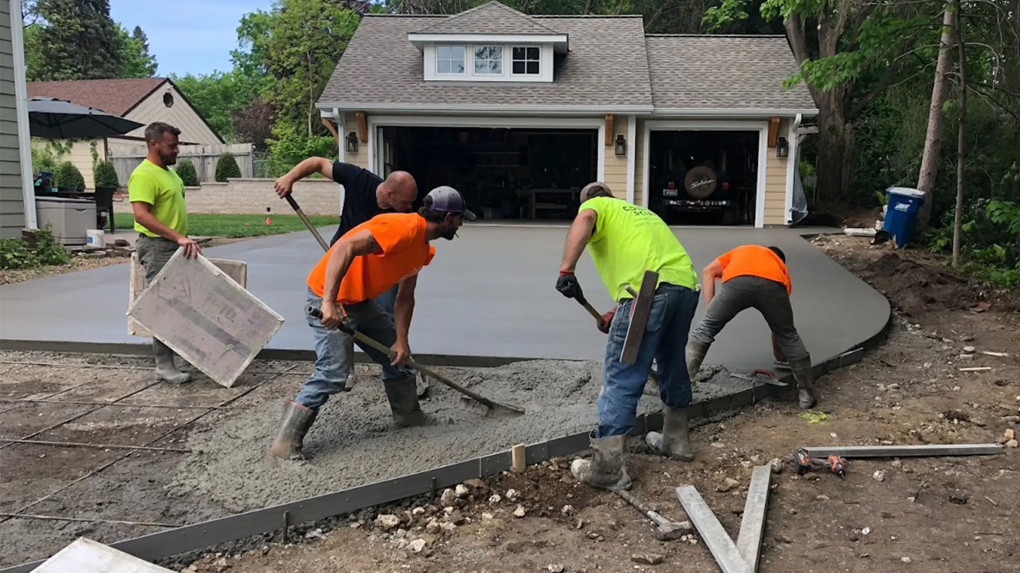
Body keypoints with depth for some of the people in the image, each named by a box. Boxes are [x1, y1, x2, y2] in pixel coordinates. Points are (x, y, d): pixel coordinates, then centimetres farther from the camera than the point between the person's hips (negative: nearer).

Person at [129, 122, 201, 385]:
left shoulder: (168, 171, 14)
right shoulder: (144, 175, -17)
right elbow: (141, 215, -27)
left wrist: (184, 239, 20)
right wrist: (178, 237, -31)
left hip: (176, 247, 10)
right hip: (157, 247, -10)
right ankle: (164, 365, 0)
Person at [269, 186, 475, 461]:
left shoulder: (422, 248, 8)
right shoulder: (404, 228, -24)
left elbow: (405, 296, 11)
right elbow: (345, 247, -34)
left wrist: (401, 340, 0)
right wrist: (329, 302, -38)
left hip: (361, 300, 10)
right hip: (328, 296, -10)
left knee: (396, 354, 17)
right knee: (333, 373, -17)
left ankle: (407, 414, 36)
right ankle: (285, 442, -8)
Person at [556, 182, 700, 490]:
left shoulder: (595, 206, 16)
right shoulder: (640, 211, 37)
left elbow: (584, 220, -11)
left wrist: (566, 269, -17)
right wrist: (619, 313, 36)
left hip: (652, 288, -8)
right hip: (686, 285, 8)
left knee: (621, 378, -3)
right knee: (673, 363, 25)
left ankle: (608, 468, -2)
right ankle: (676, 440, 41)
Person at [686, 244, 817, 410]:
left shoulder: (741, 251, 45)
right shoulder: (781, 268, 43)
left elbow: (708, 271, 26)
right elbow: (780, 322, 46)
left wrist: (711, 310, 22)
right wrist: (779, 353, 59)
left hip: (736, 281, -1)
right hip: (772, 284, 1)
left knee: (706, 328, 15)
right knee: (788, 337, 23)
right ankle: (806, 394, 29)